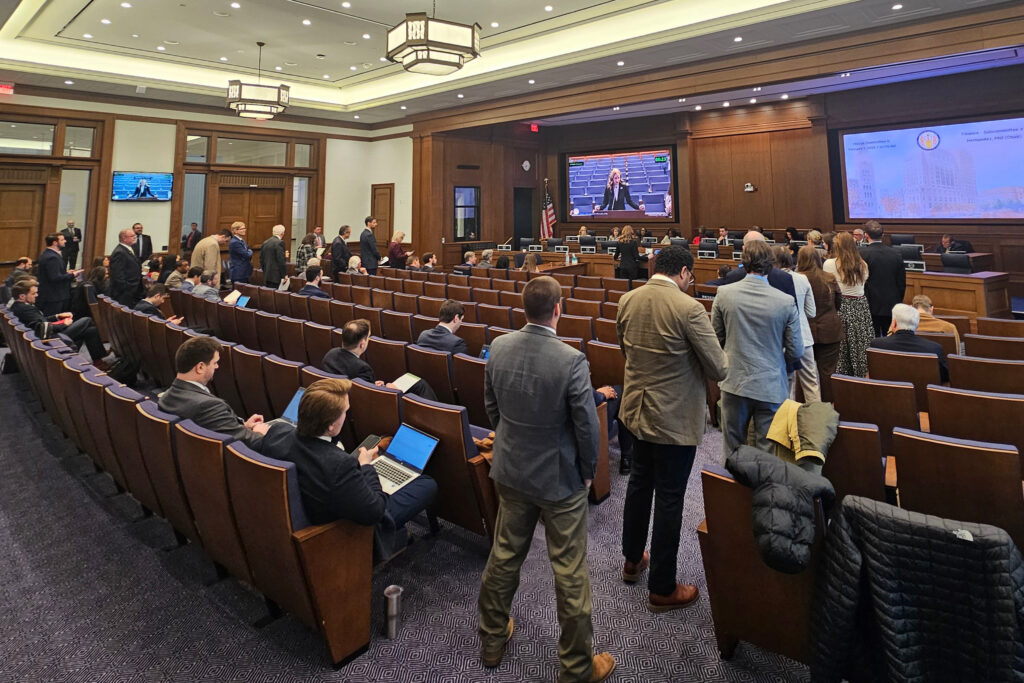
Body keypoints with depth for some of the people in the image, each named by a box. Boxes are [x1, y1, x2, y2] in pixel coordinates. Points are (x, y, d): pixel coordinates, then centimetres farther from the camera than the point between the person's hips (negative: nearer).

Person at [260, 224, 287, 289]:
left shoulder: (265, 243, 12)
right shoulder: (279, 242, -11)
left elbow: (261, 260, 15)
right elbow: (281, 261, -16)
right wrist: (284, 276, -12)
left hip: (266, 276, 8)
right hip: (277, 276, -8)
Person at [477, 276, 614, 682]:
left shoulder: (498, 348, -9)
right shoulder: (571, 361, -25)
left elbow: (491, 406, 4)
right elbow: (586, 425, -18)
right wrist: (588, 472, 0)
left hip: (509, 471, 5)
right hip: (559, 480, -5)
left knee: (504, 555, 23)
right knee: (570, 573, 12)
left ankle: (492, 640, 43)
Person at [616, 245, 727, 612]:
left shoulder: (627, 300, -2)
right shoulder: (688, 307, -22)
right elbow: (718, 370, -16)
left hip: (636, 411, 7)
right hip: (675, 418, -6)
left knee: (639, 482, 24)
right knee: (669, 499, 7)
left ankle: (632, 560, 42)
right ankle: (662, 589, 23)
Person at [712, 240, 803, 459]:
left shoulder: (724, 293, -9)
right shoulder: (785, 301, -11)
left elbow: (716, 338, 1)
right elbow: (796, 351, -4)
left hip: (734, 382, 1)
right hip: (771, 386, -1)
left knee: (732, 450, 16)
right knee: (767, 452, 11)